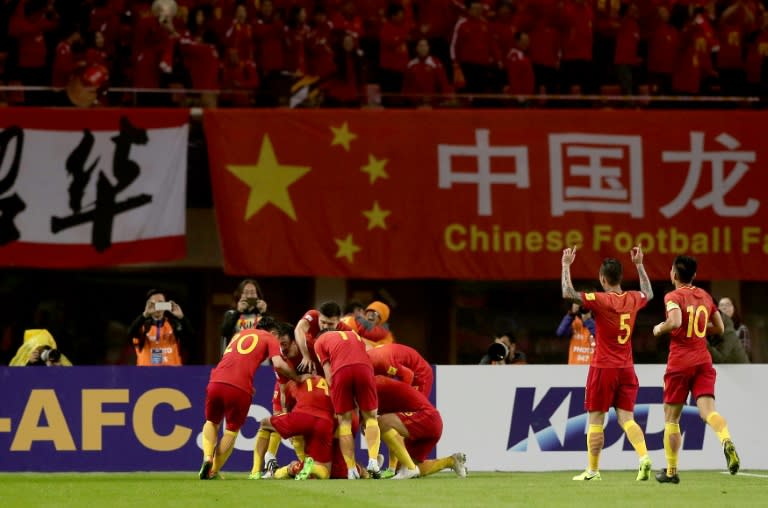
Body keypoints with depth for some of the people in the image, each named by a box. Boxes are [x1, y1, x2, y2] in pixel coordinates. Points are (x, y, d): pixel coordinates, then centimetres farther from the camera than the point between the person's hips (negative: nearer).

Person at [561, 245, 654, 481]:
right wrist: (639, 265, 33)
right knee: (626, 418, 3)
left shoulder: (601, 300, -15)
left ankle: (593, 470, 10)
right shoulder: (633, 299, 3)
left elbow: (568, 294, -19)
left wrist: (566, 265, -9)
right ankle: (644, 457, -19)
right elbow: (648, 293, 27)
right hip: (626, 368, 5)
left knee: (595, 420, 5)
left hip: (603, 368, -5)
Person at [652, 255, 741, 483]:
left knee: (671, 417, 9)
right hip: (703, 362, 4)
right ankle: (727, 441, -42)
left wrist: (660, 328, -6)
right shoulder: (705, 296, 12)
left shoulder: (673, 296, -7)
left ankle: (671, 471, 14)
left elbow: (675, 321, -25)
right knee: (707, 409, -10)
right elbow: (719, 328, 19)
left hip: (679, 363, -4)